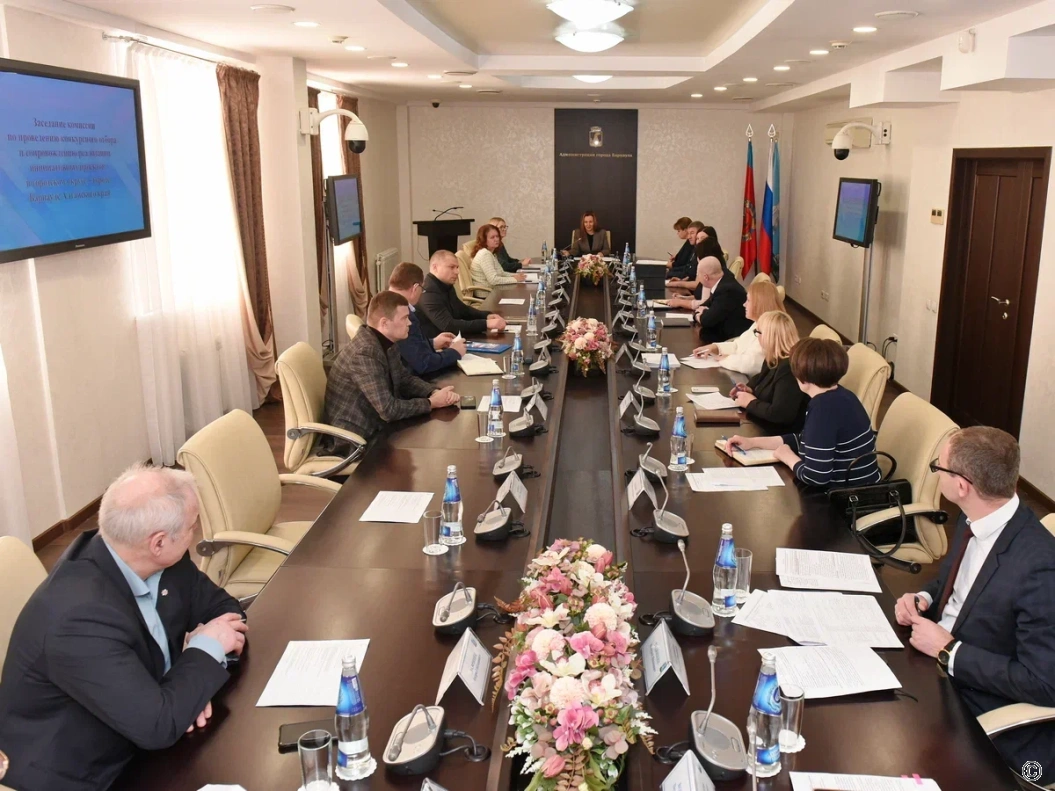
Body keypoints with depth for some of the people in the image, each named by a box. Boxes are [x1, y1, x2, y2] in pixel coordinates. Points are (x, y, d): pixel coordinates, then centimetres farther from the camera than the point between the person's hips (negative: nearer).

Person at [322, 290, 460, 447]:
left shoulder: (387, 344, 3)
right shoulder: (365, 353, -26)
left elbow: (405, 379, 14)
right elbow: (389, 409, -27)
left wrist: (435, 392, -5)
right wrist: (431, 403, -15)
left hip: (372, 431, 8)